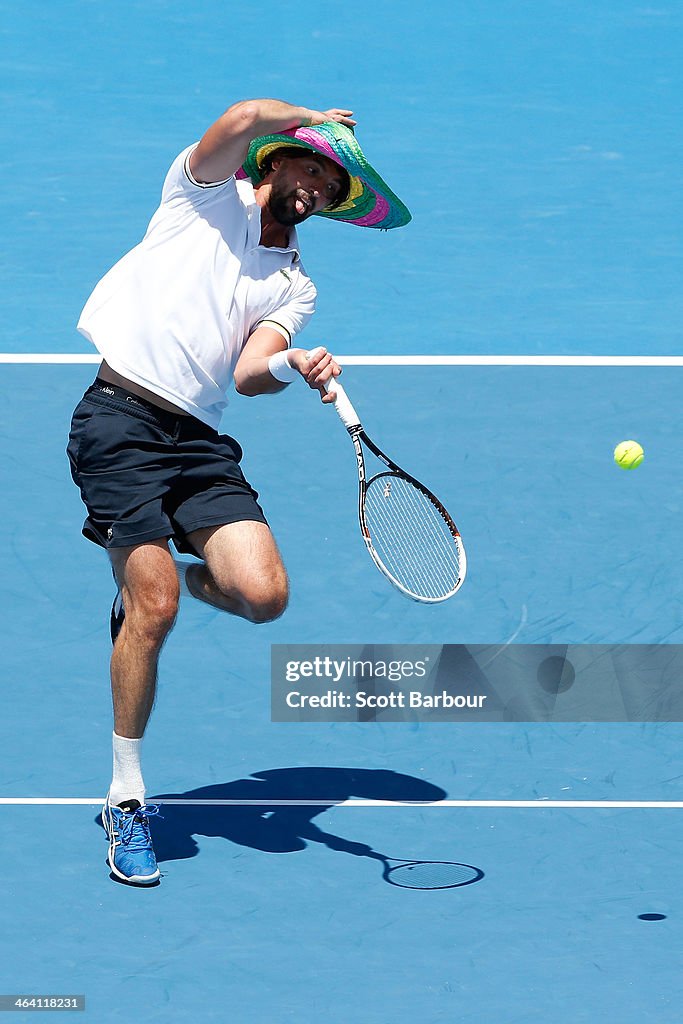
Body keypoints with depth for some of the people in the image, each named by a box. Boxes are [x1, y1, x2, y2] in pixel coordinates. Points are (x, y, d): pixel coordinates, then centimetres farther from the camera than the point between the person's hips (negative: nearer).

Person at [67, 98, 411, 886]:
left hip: (198, 438, 5)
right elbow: (244, 118, -11)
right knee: (153, 611, -13)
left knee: (262, 595, -15)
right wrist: (325, 123, 5)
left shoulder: (294, 286, 18)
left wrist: (295, 367, -22)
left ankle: (159, 582, 20)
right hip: (119, 416, -5)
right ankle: (126, 798, 3)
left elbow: (251, 374, 0)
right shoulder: (209, 193, 9)